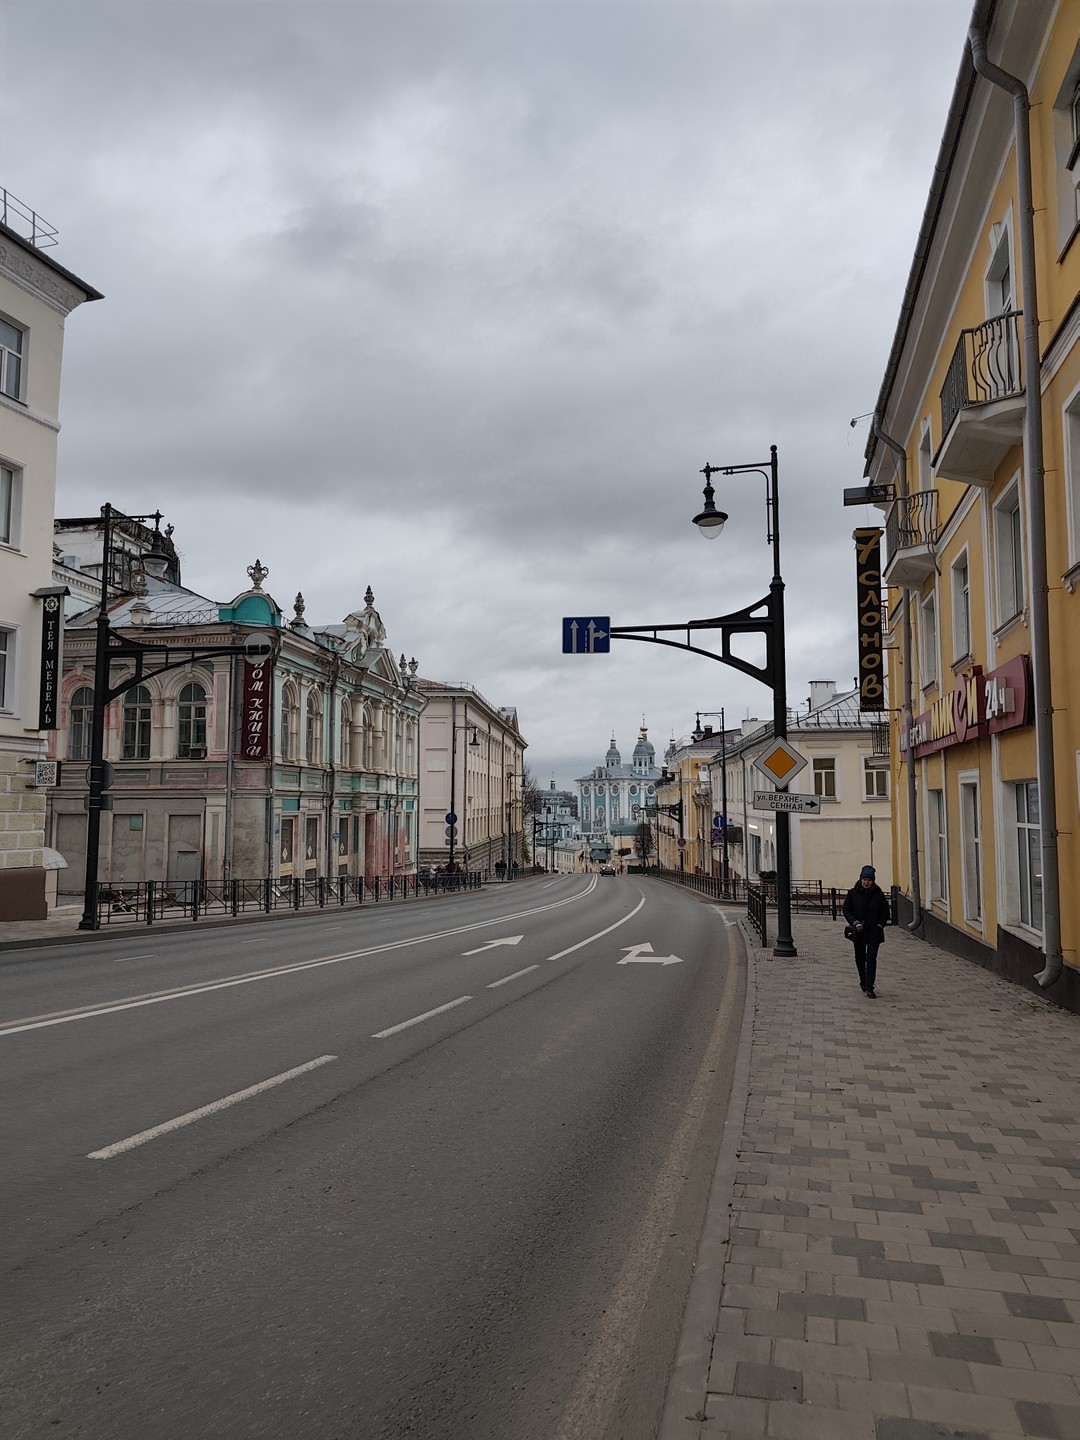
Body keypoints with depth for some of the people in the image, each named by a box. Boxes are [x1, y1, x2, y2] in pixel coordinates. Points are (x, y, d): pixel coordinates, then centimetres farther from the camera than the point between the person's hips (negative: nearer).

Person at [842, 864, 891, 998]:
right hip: (858, 932, 2)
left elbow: (885, 912, 7)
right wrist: (855, 922, -10)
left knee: (871, 959, -10)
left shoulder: (878, 894, -3)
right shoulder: (853, 893, -2)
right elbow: (846, 910, 2)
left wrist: (880, 925, -5)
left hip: (874, 932, -2)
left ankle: (869, 988, -10)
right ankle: (863, 981, 37)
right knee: (860, 959, 14)